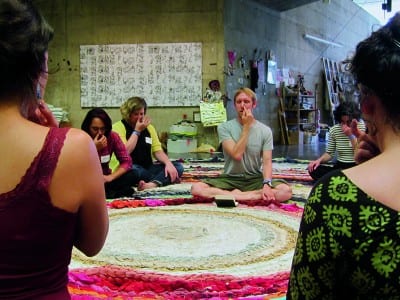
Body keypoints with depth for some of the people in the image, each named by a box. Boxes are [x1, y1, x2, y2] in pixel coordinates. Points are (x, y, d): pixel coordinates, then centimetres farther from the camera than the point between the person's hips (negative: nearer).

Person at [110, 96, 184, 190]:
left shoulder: (149, 127, 13)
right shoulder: (118, 127, -4)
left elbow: (158, 151, 8)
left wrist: (168, 163, -13)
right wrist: (137, 131, -10)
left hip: (147, 168, 6)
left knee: (178, 166, -14)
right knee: (134, 170, -40)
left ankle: (152, 184, -40)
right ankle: (164, 180, -16)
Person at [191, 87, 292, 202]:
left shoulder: (265, 130, 0)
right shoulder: (224, 127, -4)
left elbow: (267, 161, -8)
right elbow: (237, 155, -16)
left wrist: (267, 184, -26)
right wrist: (246, 127, -15)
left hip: (255, 179, 1)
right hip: (230, 179, 0)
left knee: (286, 191, -28)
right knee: (196, 188, -27)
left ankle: (233, 195, -22)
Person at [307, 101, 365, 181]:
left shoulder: (362, 127, -8)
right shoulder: (334, 130, 1)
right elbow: (329, 153, 8)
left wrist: (351, 136, -20)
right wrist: (319, 160, -12)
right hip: (339, 166, 4)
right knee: (314, 170, -20)